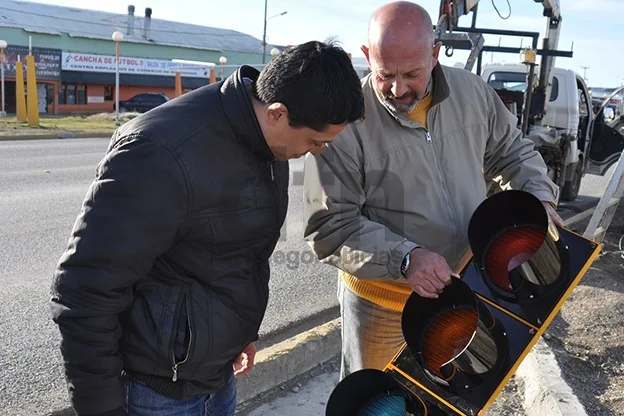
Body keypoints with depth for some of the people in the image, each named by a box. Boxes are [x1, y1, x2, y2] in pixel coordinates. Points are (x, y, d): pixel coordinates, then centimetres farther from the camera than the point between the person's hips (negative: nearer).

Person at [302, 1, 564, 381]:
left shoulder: (472, 92, -7)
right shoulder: (346, 122, -23)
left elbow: (512, 150, 11)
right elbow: (329, 227, -21)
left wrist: (540, 196, -5)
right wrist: (404, 259, -31)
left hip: (463, 288, 4)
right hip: (381, 301, -4)